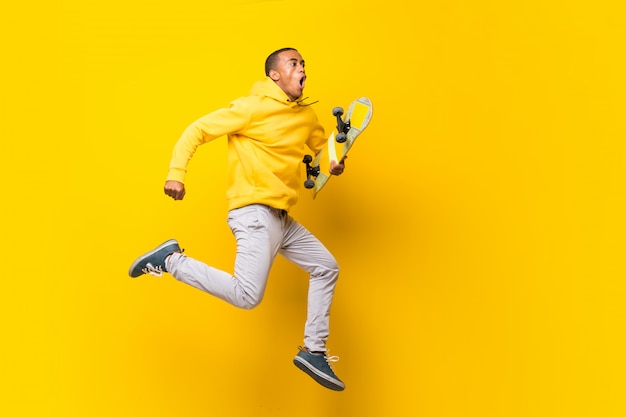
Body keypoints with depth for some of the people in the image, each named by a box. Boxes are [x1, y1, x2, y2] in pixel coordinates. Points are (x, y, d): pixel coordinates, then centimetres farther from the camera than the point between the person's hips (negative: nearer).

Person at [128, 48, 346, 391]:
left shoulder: (306, 116, 13)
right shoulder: (252, 108, -8)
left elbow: (324, 144, 31)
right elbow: (197, 131, -7)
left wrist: (334, 161, 6)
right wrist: (176, 174, -20)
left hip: (281, 218, 9)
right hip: (255, 212, -8)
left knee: (326, 268, 12)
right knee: (247, 295, -19)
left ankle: (313, 352, 20)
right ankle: (171, 261, -6)